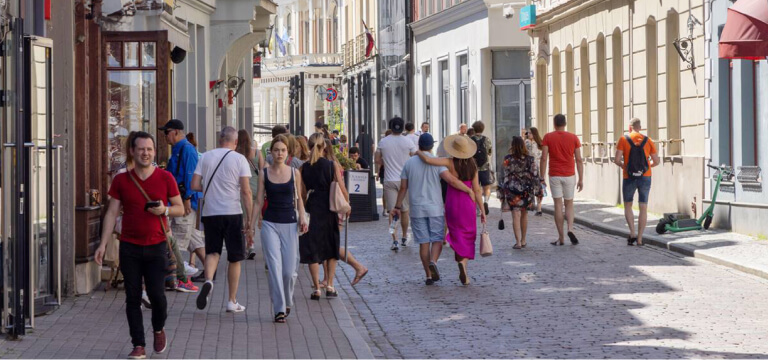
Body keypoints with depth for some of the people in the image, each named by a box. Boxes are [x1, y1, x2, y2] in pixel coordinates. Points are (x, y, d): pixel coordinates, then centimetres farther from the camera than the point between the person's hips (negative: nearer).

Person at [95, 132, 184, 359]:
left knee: (156, 293, -7)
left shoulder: (165, 178, 1)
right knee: (132, 298, 2)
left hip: (156, 246, -1)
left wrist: (165, 210, -14)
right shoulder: (121, 180, 3)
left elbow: (180, 209, 8)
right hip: (129, 247, 1)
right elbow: (111, 214, 5)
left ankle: (159, 329, 24)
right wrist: (103, 244, -2)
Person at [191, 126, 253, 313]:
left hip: (210, 212, 2)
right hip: (232, 213, -2)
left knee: (212, 251, 12)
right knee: (235, 258, 8)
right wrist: (250, 219, -6)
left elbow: (194, 185, 1)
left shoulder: (206, 157, 4)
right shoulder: (239, 159, -4)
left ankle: (208, 280, -19)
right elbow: (246, 191, -9)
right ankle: (232, 301, 12)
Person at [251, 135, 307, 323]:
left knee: (289, 270, 0)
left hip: (290, 224, 1)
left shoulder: (294, 173, 3)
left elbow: (298, 198, 12)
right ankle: (279, 309, -5)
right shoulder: (264, 174, 2)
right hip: (270, 223, -1)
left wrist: (302, 217, -2)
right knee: (274, 267, -9)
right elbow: (258, 201, 5)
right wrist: (251, 225, 0)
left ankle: (287, 302, 27)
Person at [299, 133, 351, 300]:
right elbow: (342, 189, -5)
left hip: (311, 210, 0)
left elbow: (302, 194, -1)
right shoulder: (332, 165, -6)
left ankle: (316, 289, 3)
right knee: (332, 249, 15)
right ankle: (329, 286, 12)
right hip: (329, 211, 0)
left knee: (312, 250, 6)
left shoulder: (304, 168, -3)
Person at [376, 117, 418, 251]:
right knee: (404, 210, 14)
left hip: (389, 181, 0)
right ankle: (404, 237, 26)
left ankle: (395, 240, -11)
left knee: (392, 211, 0)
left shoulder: (383, 142, 0)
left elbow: (378, 160, 7)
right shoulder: (408, 142, -5)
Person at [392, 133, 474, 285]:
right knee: (437, 239, 6)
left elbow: (403, 187, 5)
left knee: (423, 242, 6)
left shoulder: (409, 163, 4)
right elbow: (451, 180, -16)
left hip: (417, 209, 2)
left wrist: (398, 206, 14)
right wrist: (469, 190, -6)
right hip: (435, 208, -2)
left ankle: (429, 275, 4)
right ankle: (433, 262, -22)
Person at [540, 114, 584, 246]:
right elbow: (579, 159, 1)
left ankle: (561, 238, 2)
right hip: (569, 175, 1)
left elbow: (544, 158, -7)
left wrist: (541, 177, -1)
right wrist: (581, 179, 5)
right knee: (569, 204, 13)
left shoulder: (548, 137, -1)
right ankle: (570, 229, -11)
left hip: (554, 176, -1)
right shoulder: (573, 138, 2)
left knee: (558, 205, 3)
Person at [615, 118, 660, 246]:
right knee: (643, 208, 6)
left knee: (628, 205, 16)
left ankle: (632, 233, -1)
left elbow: (617, 160, -11)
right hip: (645, 177, 1)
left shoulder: (623, 140, -3)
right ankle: (639, 239, 4)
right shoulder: (648, 140, 3)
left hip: (629, 178, -1)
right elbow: (656, 161, 4)